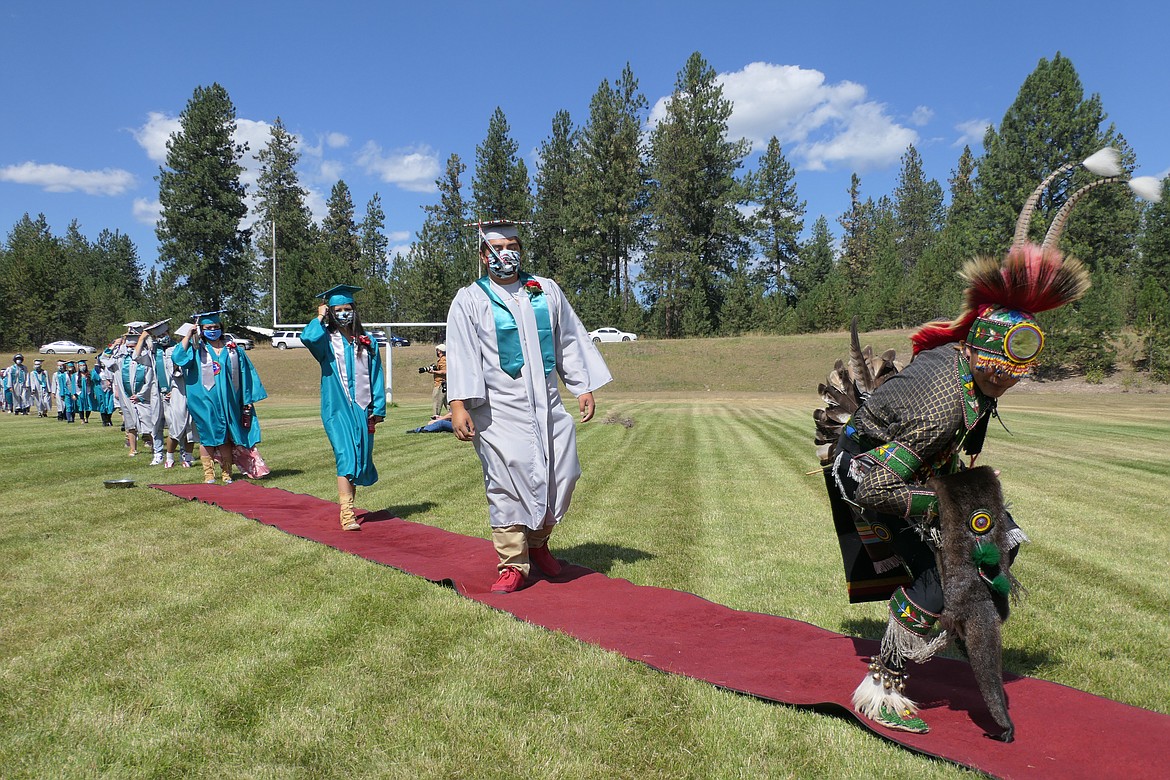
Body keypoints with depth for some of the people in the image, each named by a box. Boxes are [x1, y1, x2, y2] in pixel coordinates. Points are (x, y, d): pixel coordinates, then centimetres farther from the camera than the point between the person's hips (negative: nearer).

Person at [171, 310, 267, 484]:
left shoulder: (233, 349, 8)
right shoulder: (197, 349, 5)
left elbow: (245, 375, 9)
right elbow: (177, 357, -13)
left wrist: (247, 400, 4)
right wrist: (189, 334, -11)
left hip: (227, 402, 1)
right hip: (205, 402, -1)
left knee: (226, 438, 5)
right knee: (207, 437, 1)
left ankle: (226, 474, 11)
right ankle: (209, 475, 6)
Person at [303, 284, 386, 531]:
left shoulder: (367, 341, 12)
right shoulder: (326, 340, 3)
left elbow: (376, 376, 11)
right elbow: (307, 337, -22)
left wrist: (378, 408, 4)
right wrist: (320, 318, -5)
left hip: (362, 409, 4)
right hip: (337, 410, -4)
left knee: (360, 460, 9)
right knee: (345, 457, -15)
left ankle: (348, 506, 27)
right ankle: (347, 515, -17)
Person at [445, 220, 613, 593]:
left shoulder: (546, 291, 13)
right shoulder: (470, 301, 3)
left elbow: (570, 341, 16)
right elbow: (460, 354, -6)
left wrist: (583, 387, 10)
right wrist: (458, 405, -17)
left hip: (547, 405, 4)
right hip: (499, 410, -3)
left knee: (562, 475, 3)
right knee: (506, 484, -5)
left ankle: (537, 542, 27)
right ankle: (513, 565, 7)